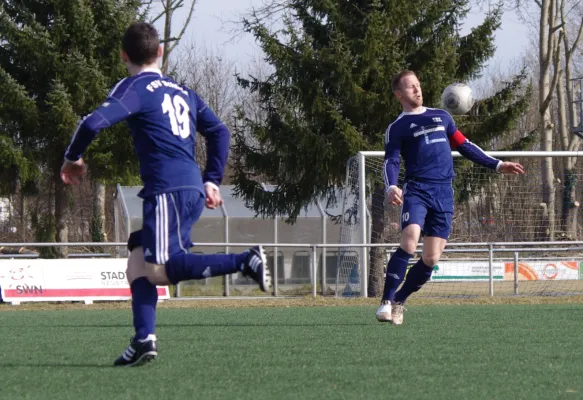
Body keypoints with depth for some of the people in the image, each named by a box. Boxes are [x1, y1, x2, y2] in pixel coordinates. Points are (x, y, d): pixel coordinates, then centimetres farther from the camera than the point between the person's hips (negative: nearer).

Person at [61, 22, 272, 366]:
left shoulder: (135, 88, 0)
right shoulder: (183, 91, 22)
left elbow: (95, 123, -14)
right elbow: (220, 132, 22)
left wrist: (73, 157, 2)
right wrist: (212, 180, 23)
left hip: (167, 191, -8)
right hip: (193, 188, 8)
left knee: (161, 269, -12)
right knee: (139, 255, 12)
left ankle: (245, 262, -22)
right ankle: (144, 339, 0)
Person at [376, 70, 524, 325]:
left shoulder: (442, 117, 23)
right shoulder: (397, 127, 9)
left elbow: (464, 146, 28)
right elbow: (391, 161, -2)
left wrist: (497, 165, 22)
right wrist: (391, 187, -23)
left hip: (443, 193, 4)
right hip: (416, 189, -4)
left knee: (431, 259, -3)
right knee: (409, 242, -27)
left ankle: (399, 301, 14)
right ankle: (386, 302, -23)